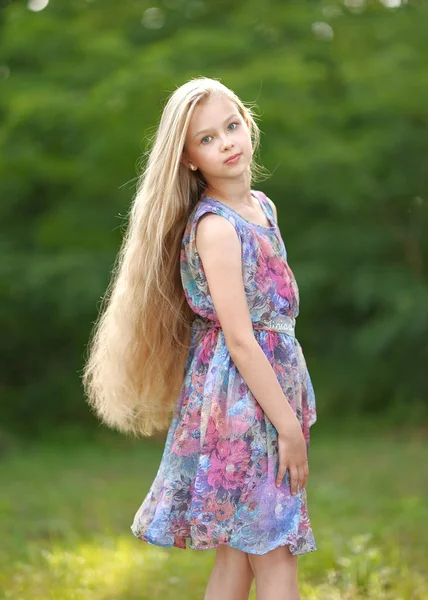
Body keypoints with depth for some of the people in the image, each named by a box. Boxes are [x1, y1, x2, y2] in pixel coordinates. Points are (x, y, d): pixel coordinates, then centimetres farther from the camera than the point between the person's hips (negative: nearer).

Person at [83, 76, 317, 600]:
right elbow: (238, 337, -19)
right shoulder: (215, 227, -16)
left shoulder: (261, 205, 10)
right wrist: (289, 426, -17)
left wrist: (292, 414, 15)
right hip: (238, 399, -8)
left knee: (238, 553, 11)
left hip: (270, 385, 8)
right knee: (274, 557, -4)